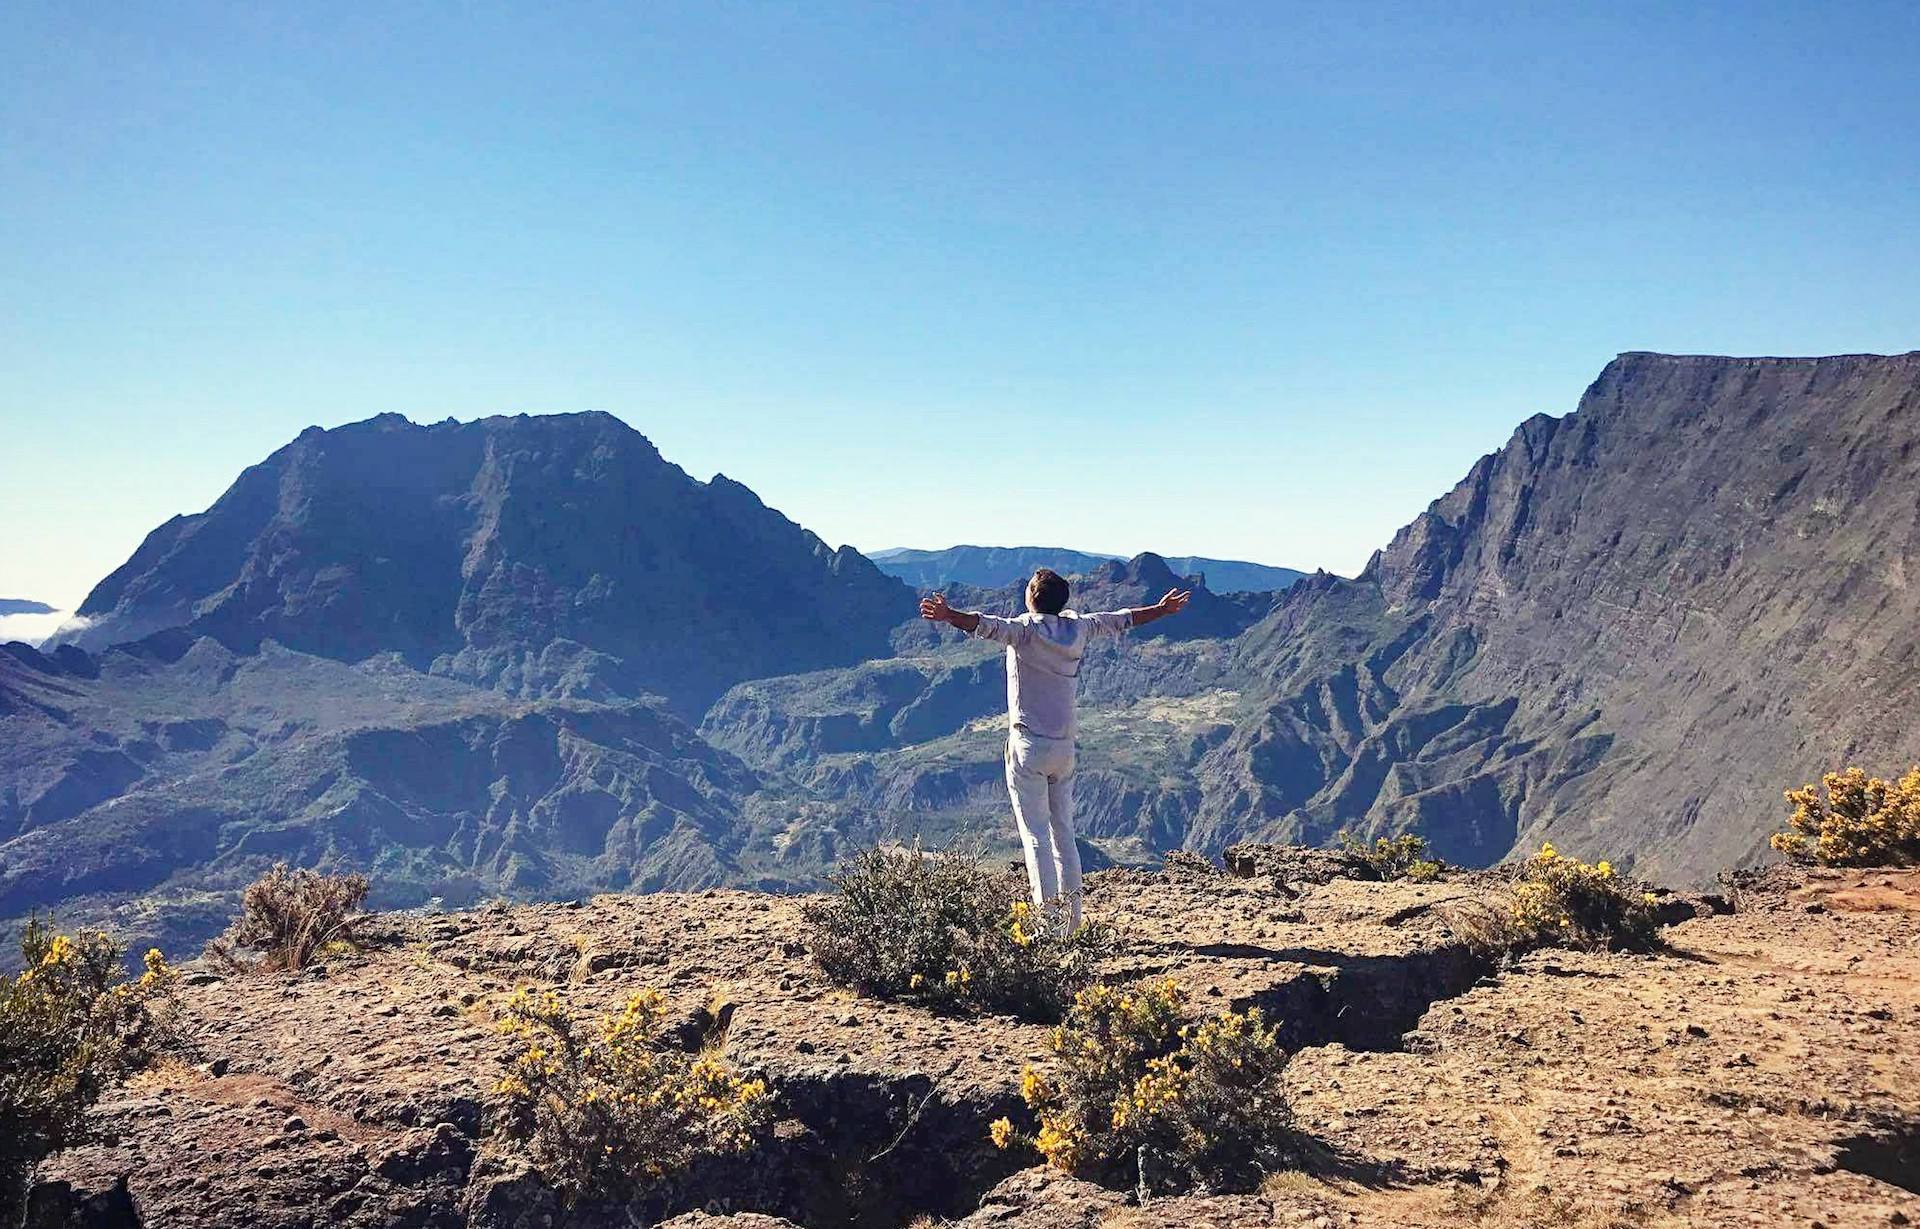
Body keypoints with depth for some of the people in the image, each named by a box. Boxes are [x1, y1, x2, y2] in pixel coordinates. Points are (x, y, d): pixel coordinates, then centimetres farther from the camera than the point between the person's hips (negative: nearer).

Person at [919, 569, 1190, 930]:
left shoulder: (1024, 629, -8)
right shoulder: (1079, 628, 7)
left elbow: (986, 625, -28)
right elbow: (1120, 620, 22)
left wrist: (949, 615, -43)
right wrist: (1162, 609, 38)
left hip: (1029, 746, -5)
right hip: (1065, 748, 6)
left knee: (1036, 834, -4)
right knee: (1064, 832, 13)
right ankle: (1072, 913, 14)